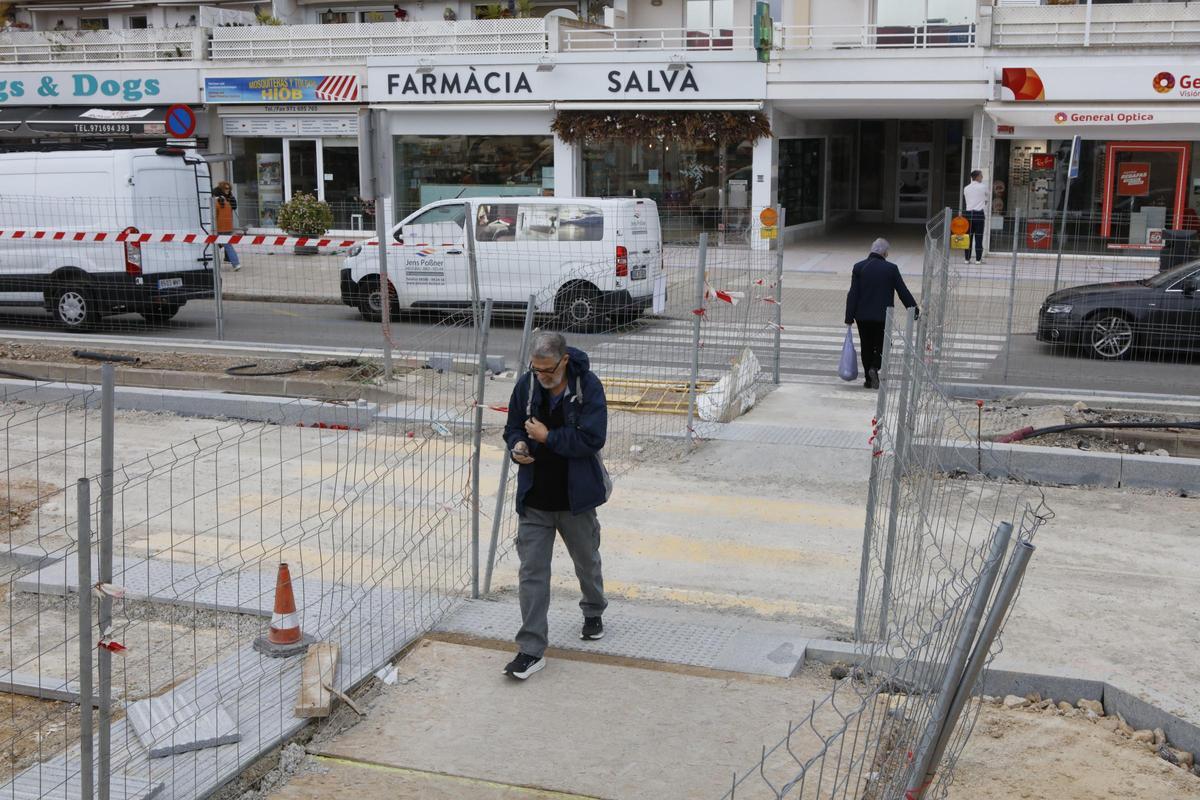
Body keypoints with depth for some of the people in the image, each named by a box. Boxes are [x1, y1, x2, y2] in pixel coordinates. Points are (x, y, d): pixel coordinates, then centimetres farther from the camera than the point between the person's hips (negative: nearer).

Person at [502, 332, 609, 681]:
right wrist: (517, 446, -13)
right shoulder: (526, 385, -4)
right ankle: (532, 650, 2)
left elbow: (592, 439, -20)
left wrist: (547, 437, -20)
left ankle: (594, 612, 49)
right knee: (532, 571, -2)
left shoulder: (588, 386, -14)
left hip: (576, 497, -2)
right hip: (534, 500, 2)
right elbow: (513, 428, 9)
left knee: (587, 561, 21)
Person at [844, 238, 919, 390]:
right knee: (881, 345, 12)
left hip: (863, 316, 2)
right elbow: (903, 292, -3)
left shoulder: (859, 267, -3)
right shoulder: (891, 269, -6)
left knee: (866, 347, 13)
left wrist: (849, 318, -4)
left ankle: (869, 379, 16)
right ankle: (874, 367, -14)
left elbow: (852, 294, -6)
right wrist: (915, 311, 6)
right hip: (883, 316, -1)